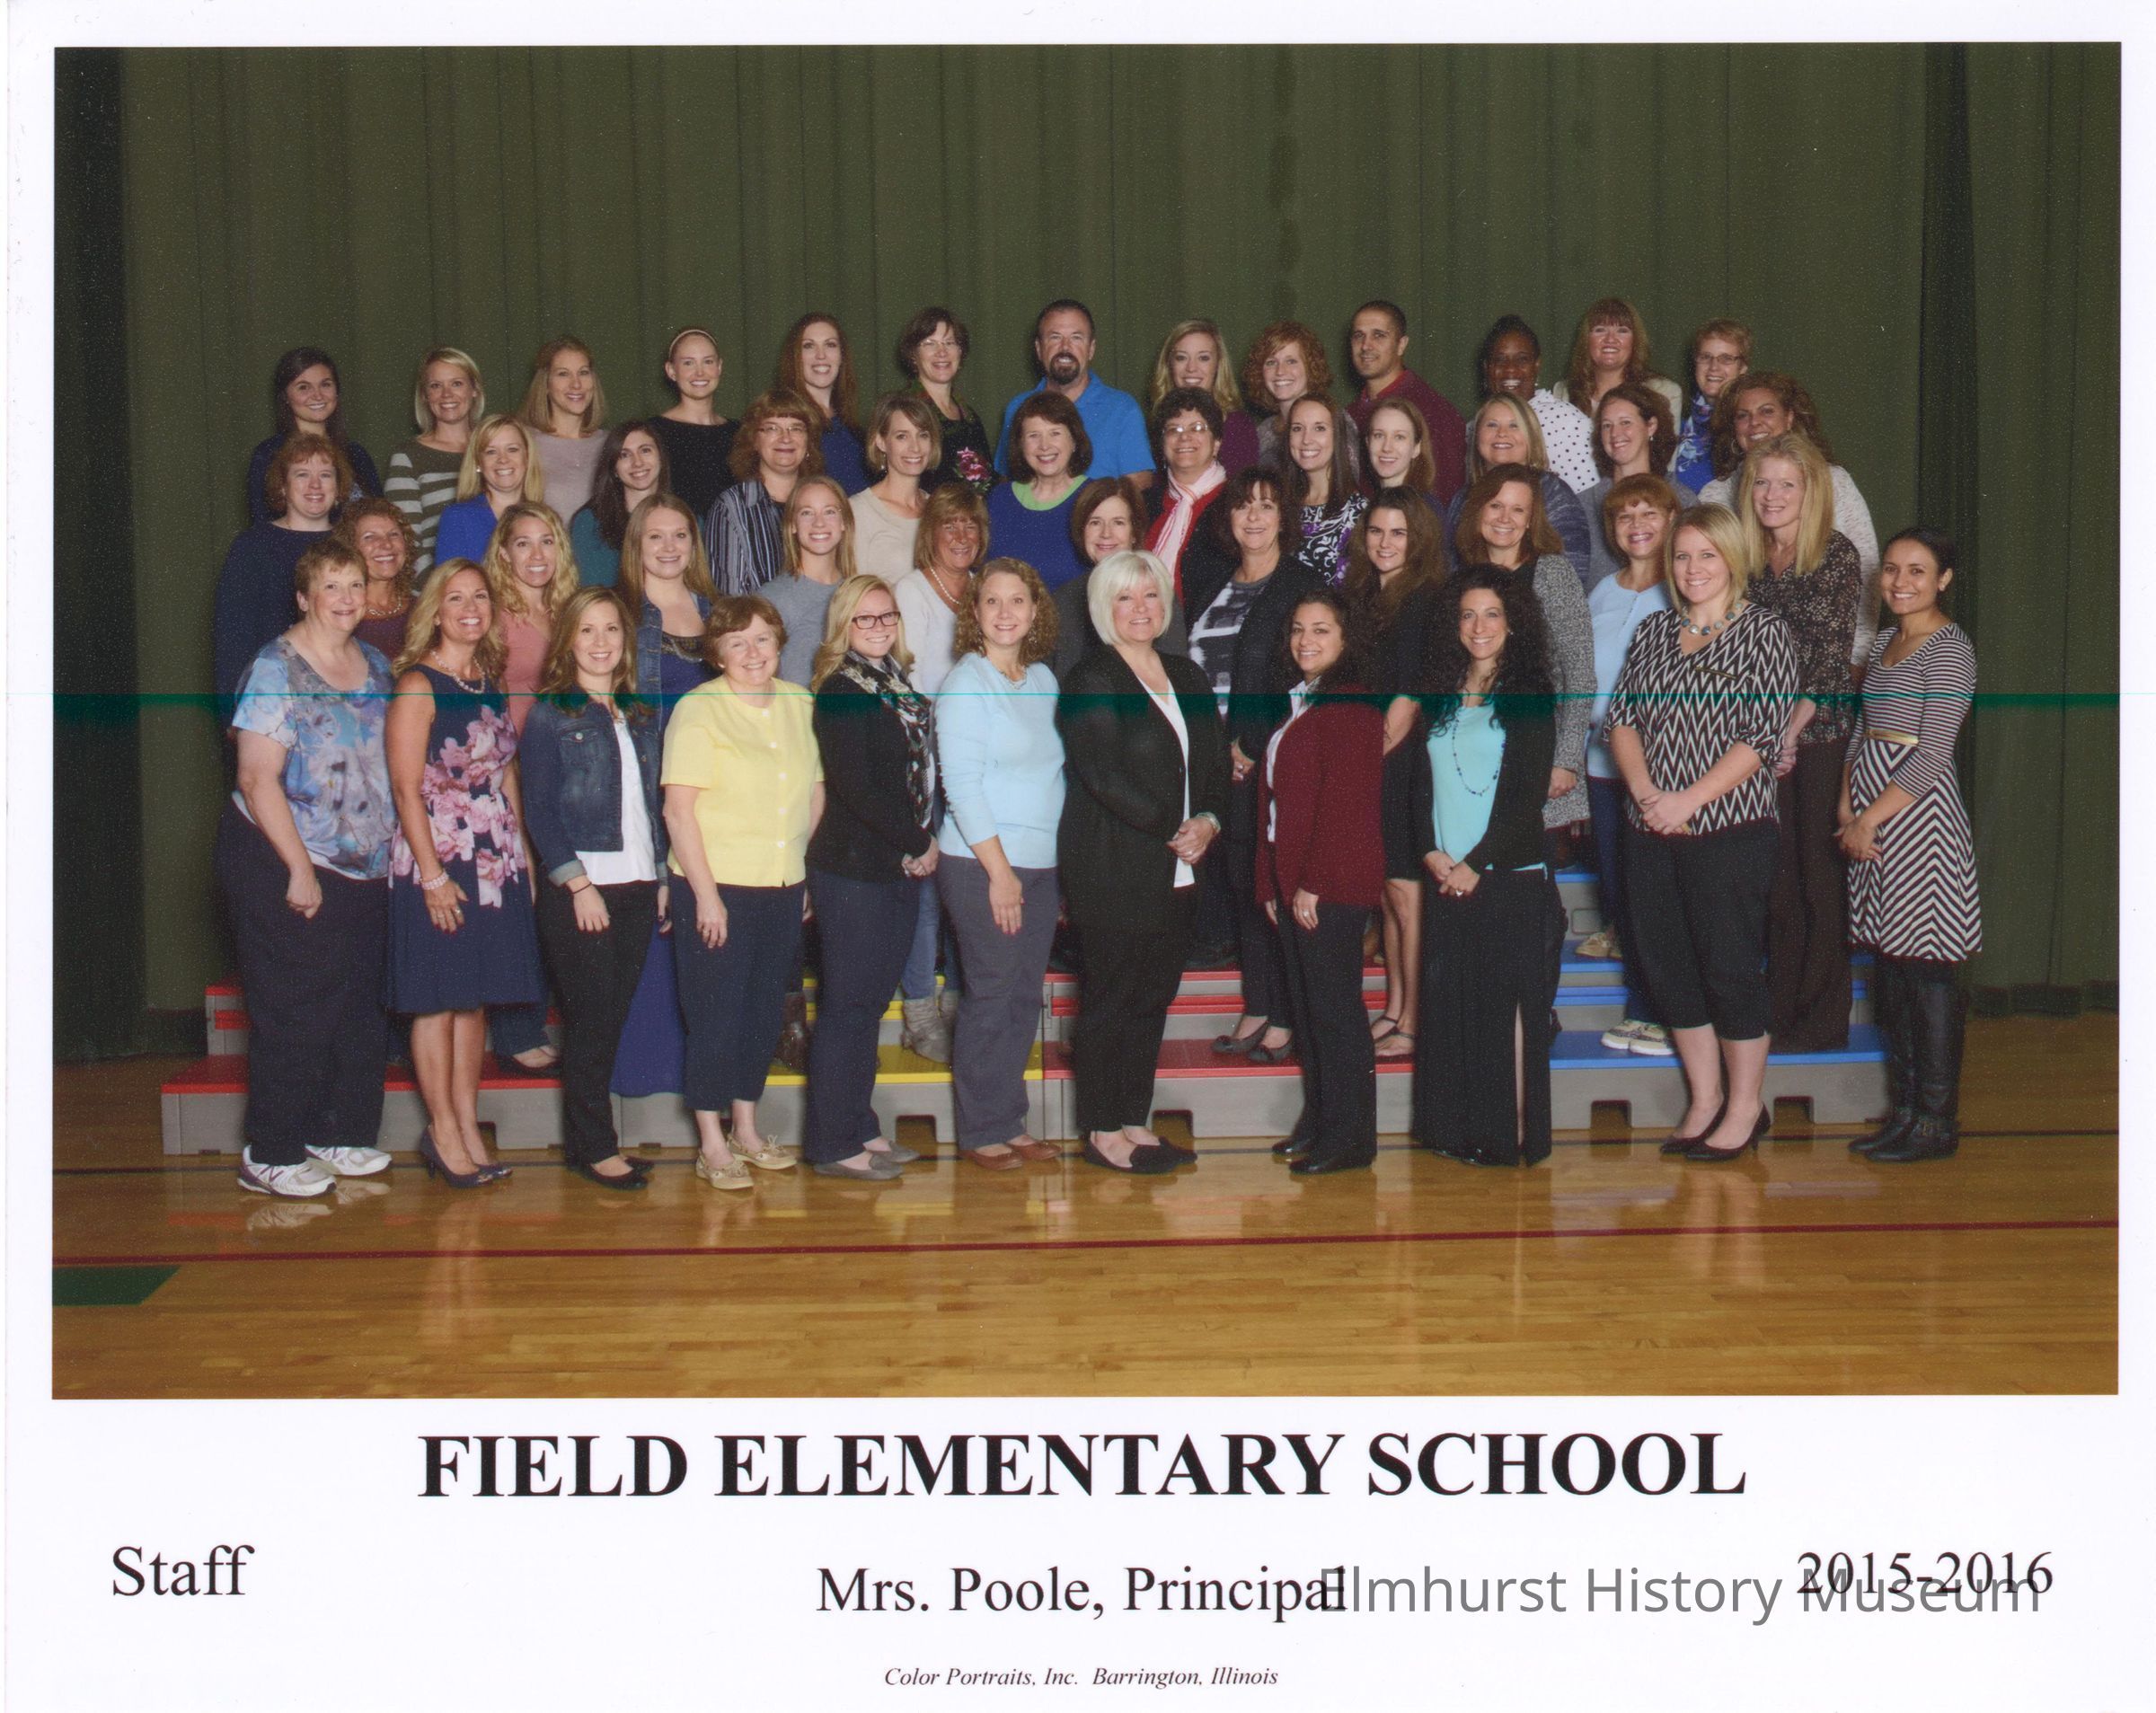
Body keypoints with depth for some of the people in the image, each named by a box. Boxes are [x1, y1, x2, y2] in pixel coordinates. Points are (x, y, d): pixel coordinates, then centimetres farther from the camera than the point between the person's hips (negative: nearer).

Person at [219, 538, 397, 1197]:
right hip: (281, 864, -7)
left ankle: (339, 1133, 24)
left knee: (360, 1008, 10)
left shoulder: (375, 666, 10)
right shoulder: (276, 669, -11)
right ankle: (269, 1156, 8)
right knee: (293, 1013, -2)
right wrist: (300, 870, -17)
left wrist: (388, 848, 10)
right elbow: (258, 779, -15)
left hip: (363, 869, 7)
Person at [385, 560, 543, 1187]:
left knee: (474, 999, 10)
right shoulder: (418, 684, -8)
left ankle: (466, 1127, 17)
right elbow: (406, 787, -12)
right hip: (438, 863, -6)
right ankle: (444, 1131, 9)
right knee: (438, 999, 0)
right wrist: (432, 875, -16)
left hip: (495, 862, 7)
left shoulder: (491, 683, 12)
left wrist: (522, 856, 12)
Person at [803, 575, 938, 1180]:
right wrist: (919, 842, -10)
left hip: (902, 868, 7)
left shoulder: (900, 688, 14)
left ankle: (860, 1128, 22)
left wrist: (923, 844, -1)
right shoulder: (839, 692, -10)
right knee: (846, 1004, -3)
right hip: (851, 869, -7)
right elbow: (856, 786, -17)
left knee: (871, 1001, 13)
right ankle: (832, 1144, 4)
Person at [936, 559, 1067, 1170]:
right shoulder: (965, 683, -7)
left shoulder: (1044, 679, 12)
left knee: (1025, 997, 9)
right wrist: (1000, 870, -15)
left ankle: (1011, 1122, 19)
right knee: (990, 998, -2)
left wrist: (1060, 867, 10)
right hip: (980, 866, -6)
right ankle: (980, 1132, 9)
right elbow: (962, 785, -12)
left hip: (1041, 866, 6)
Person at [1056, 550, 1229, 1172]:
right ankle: (1102, 1132, 9)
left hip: (1176, 870, 7)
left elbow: (1214, 765, 14)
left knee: (1153, 998, 10)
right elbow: (1104, 776, -14)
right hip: (1113, 870, -7)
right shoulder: (1089, 682, -6)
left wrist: (1208, 821, -5)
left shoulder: (1187, 678, 15)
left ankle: (1135, 1123, 19)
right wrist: (1172, 831, -15)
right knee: (1110, 999, 0)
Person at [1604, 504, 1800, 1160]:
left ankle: (1746, 1104, 14)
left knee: (1729, 965, -1)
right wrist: (1646, 792, -9)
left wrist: (1689, 800, -16)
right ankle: (1704, 1099, 22)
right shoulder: (1654, 630, 13)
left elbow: (1760, 736, -10)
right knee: (1667, 964, 8)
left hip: (1730, 831, -5)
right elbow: (1621, 717, 8)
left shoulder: (1763, 632, -3)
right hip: (1651, 833, 5)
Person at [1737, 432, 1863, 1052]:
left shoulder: (1837, 556, -6)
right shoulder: (1749, 560, 9)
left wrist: (1792, 728, -14)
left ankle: (1822, 1018, 7)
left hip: (1822, 730, -5)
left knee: (1821, 877, -1)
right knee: (1777, 878, 8)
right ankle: (1781, 1008, 16)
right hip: (1764, 738, 5)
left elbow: (1833, 658, -10)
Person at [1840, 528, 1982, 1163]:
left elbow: (1932, 753, -15)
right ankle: (1905, 1110, 18)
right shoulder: (1885, 641, 16)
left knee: (1927, 967, -4)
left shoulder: (1950, 648, -9)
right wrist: (1847, 806, 6)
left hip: (1919, 813, -8)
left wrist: (1870, 818, -15)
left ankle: (1937, 1122, 3)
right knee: (1888, 965, 10)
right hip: (1871, 820, 8)